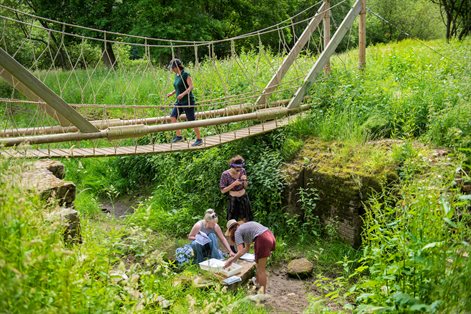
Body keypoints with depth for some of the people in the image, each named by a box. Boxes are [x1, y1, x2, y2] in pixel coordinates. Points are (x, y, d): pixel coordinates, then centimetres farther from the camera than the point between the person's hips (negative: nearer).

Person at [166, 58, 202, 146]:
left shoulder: (186, 74, -13)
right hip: (179, 101, 8)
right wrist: (172, 93, 8)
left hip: (188, 101, -8)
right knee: (172, 117, -1)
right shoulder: (176, 75, 11)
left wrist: (183, 94, -30)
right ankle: (178, 136, 8)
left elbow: (191, 87, -18)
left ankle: (199, 139, 4)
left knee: (191, 121, -5)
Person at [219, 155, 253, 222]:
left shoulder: (242, 171, -6)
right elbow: (223, 191, -14)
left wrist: (245, 180, -16)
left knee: (245, 220, 12)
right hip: (233, 200, -3)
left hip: (244, 198, 3)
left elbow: (245, 186, 6)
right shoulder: (225, 174, -17)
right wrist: (234, 184, -24)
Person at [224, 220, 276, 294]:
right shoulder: (245, 227, 26)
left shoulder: (237, 232, 3)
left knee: (261, 269, 3)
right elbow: (246, 248, 31)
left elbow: (241, 252, -6)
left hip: (263, 240, -8)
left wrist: (231, 261, 4)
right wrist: (234, 257, 33)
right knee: (259, 266, 24)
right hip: (271, 236, 8)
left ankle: (262, 293, 9)